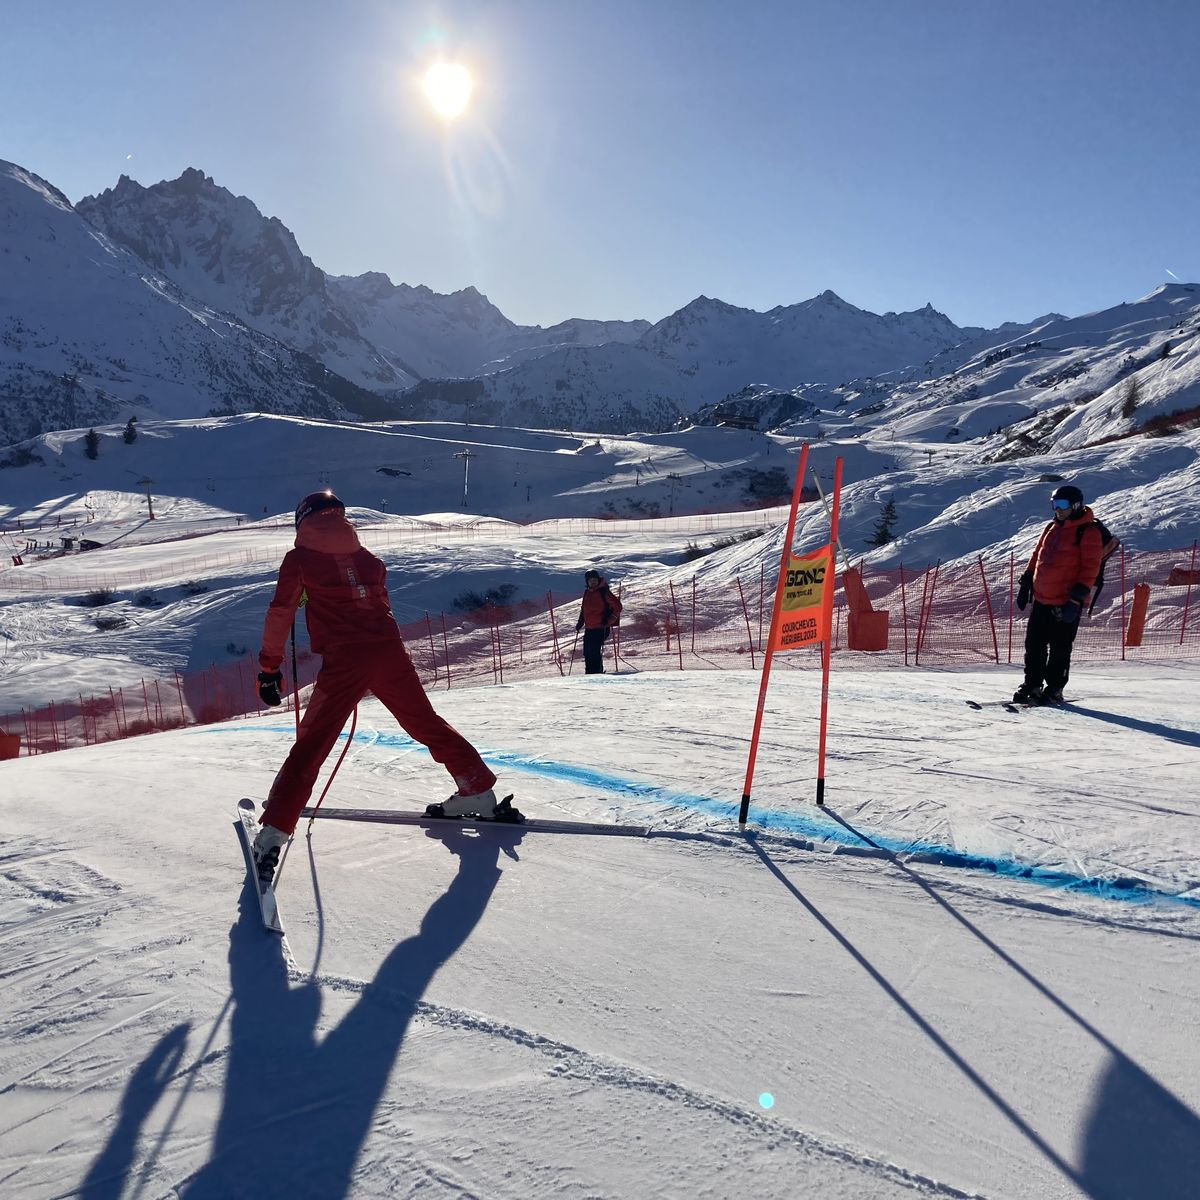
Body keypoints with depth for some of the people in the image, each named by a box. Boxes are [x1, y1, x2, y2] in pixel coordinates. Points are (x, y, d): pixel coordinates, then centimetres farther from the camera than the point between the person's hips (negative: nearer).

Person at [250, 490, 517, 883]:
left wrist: (269, 668, 14)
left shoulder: (299, 558, 10)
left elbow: (280, 614, 8)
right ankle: (479, 793, 24)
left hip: (343, 660, -4)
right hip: (390, 652, 4)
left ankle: (272, 835, -6)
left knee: (310, 747, 1)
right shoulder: (366, 556, 21)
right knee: (427, 724, 20)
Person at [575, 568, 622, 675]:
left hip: (601, 628, -7)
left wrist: (609, 621, -12)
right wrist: (580, 622, 17)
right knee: (587, 653, 6)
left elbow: (617, 607, -9)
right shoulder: (587, 593, 13)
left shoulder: (603, 592, -8)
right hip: (589, 629, 7)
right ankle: (589, 674, 15)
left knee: (595, 652, -14)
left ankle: (598, 674, -9)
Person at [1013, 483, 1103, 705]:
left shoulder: (1088, 531, -7)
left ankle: (1054, 689, 12)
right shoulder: (1052, 528, 15)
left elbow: (1090, 568, -13)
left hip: (1066, 603, -7)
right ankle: (1032, 685, 20)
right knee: (1034, 644, 10)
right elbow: (1037, 556, 22)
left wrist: (1077, 598, -18)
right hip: (1042, 598, 7)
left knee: (1059, 649, 1)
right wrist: (1026, 583, 17)